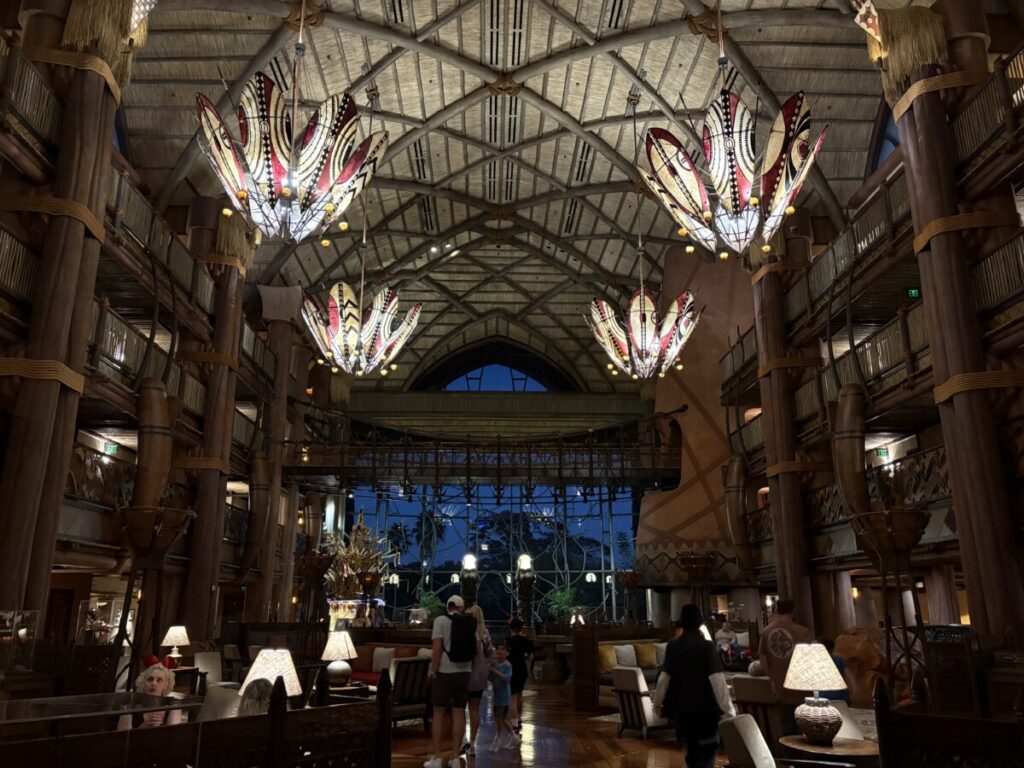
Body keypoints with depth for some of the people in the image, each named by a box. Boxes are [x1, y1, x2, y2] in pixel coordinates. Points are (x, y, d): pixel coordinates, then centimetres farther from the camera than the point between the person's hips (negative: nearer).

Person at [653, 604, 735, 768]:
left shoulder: (672, 647, -4)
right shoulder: (708, 647, -13)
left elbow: (664, 678, -1)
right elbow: (717, 680, -17)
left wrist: (657, 702, 12)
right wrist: (729, 709, -11)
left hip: (681, 708, 3)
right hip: (705, 707, -3)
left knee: (692, 748, 20)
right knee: (707, 749, 10)